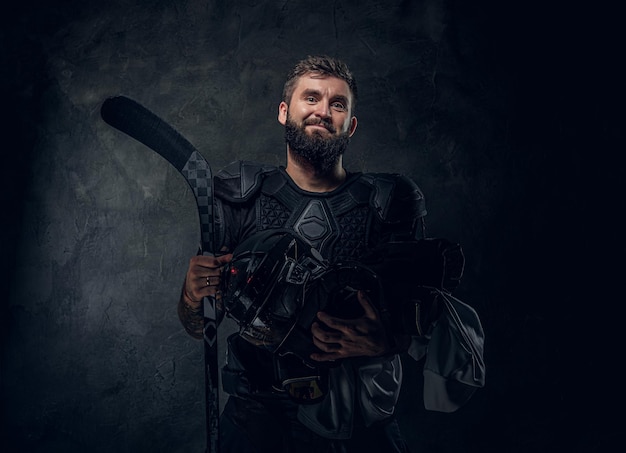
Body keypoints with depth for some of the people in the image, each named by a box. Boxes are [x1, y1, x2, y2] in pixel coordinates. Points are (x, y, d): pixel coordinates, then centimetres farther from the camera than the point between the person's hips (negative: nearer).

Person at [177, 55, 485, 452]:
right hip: (258, 419, 0)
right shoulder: (241, 198, -1)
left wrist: (387, 342, -24)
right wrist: (192, 297, -21)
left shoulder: (390, 203, -2)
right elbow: (198, 327, 1)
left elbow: (424, 318, -2)